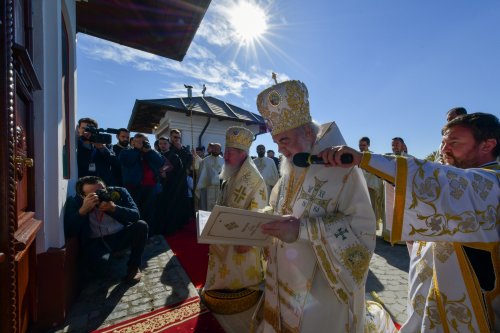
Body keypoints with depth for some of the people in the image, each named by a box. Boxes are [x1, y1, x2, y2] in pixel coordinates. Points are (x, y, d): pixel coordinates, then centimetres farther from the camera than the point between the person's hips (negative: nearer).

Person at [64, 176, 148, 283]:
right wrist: (83, 209, -31)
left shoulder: (119, 192, -11)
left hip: (121, 236, 1)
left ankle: (134, 266, -5)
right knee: (94, 261, -32)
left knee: (141, 225, -28)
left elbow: (135, 215, -20)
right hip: (96, 242, 0)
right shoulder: (76, 202, -9)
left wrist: (113, 208, -35)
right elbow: (68, 232, -17)